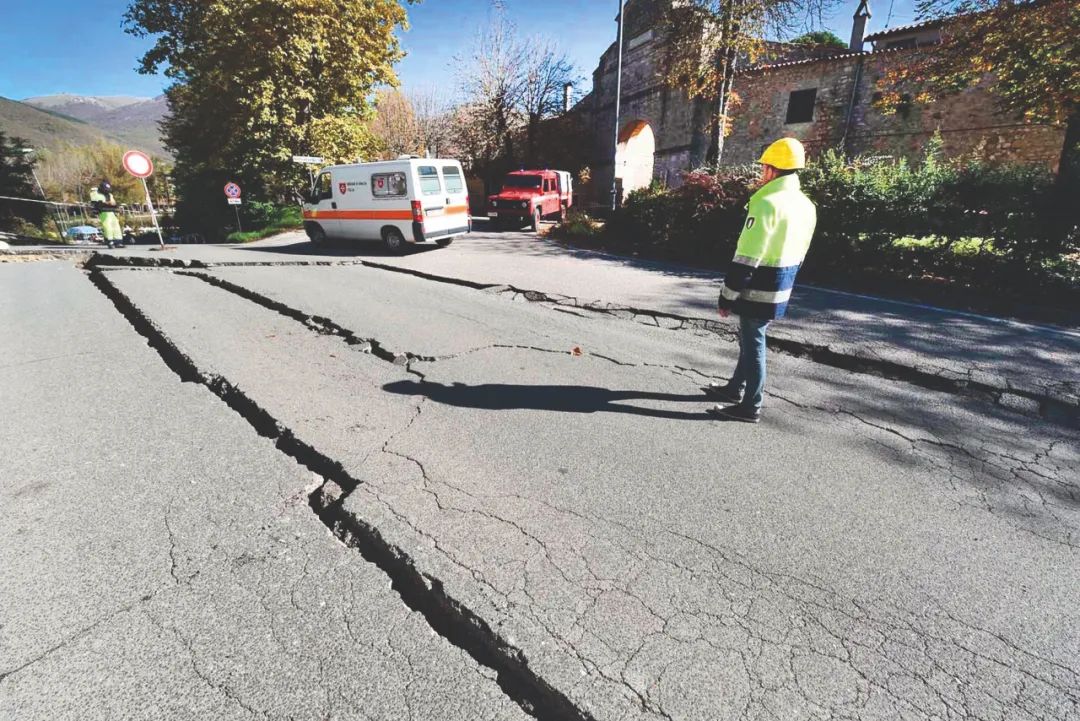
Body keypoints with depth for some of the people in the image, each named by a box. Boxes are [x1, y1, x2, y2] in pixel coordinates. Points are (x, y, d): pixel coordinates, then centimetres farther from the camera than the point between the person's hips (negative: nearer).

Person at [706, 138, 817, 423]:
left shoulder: (767, 203, -19)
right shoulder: (807, 205, 11)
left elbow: (746, 258, -22)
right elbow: (799, 254, 17)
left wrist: (726, 296, -16)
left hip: (759, 290, -9)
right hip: (781, 288, 9)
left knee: (753, 342, 0)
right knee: (750, 338, 20)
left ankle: (750, 406, 11)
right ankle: (735, 388, 35)